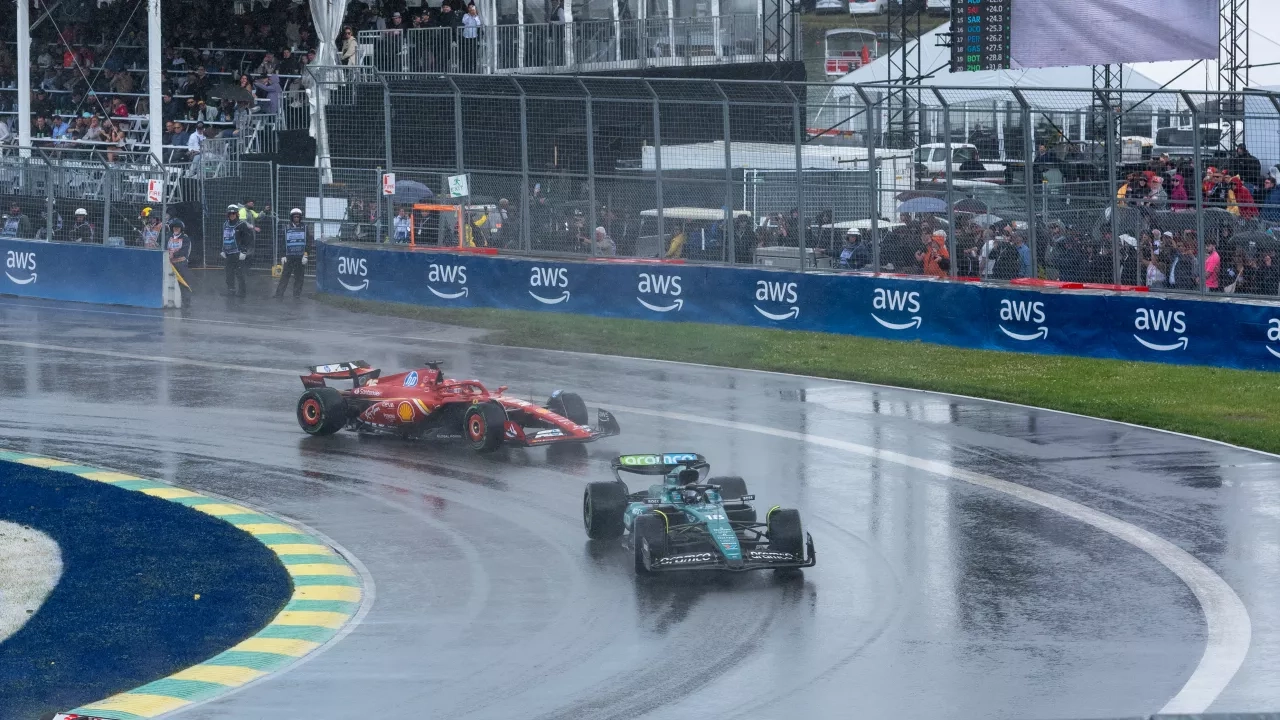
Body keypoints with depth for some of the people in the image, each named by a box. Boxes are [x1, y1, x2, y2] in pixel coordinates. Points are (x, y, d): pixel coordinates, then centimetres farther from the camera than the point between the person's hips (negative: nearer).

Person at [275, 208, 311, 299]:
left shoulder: (305, 227, 6)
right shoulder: (286, 227, 7)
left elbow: (308, 242, 5)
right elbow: (282, 242, 9)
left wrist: (306, 255, -3)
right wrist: (283, 255, 2)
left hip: (300, 257, 0)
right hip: (289, 256, 0)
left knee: (299, 276, 3)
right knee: (285, 275, -3)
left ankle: (297, 295, 10)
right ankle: (279, 294, -3)